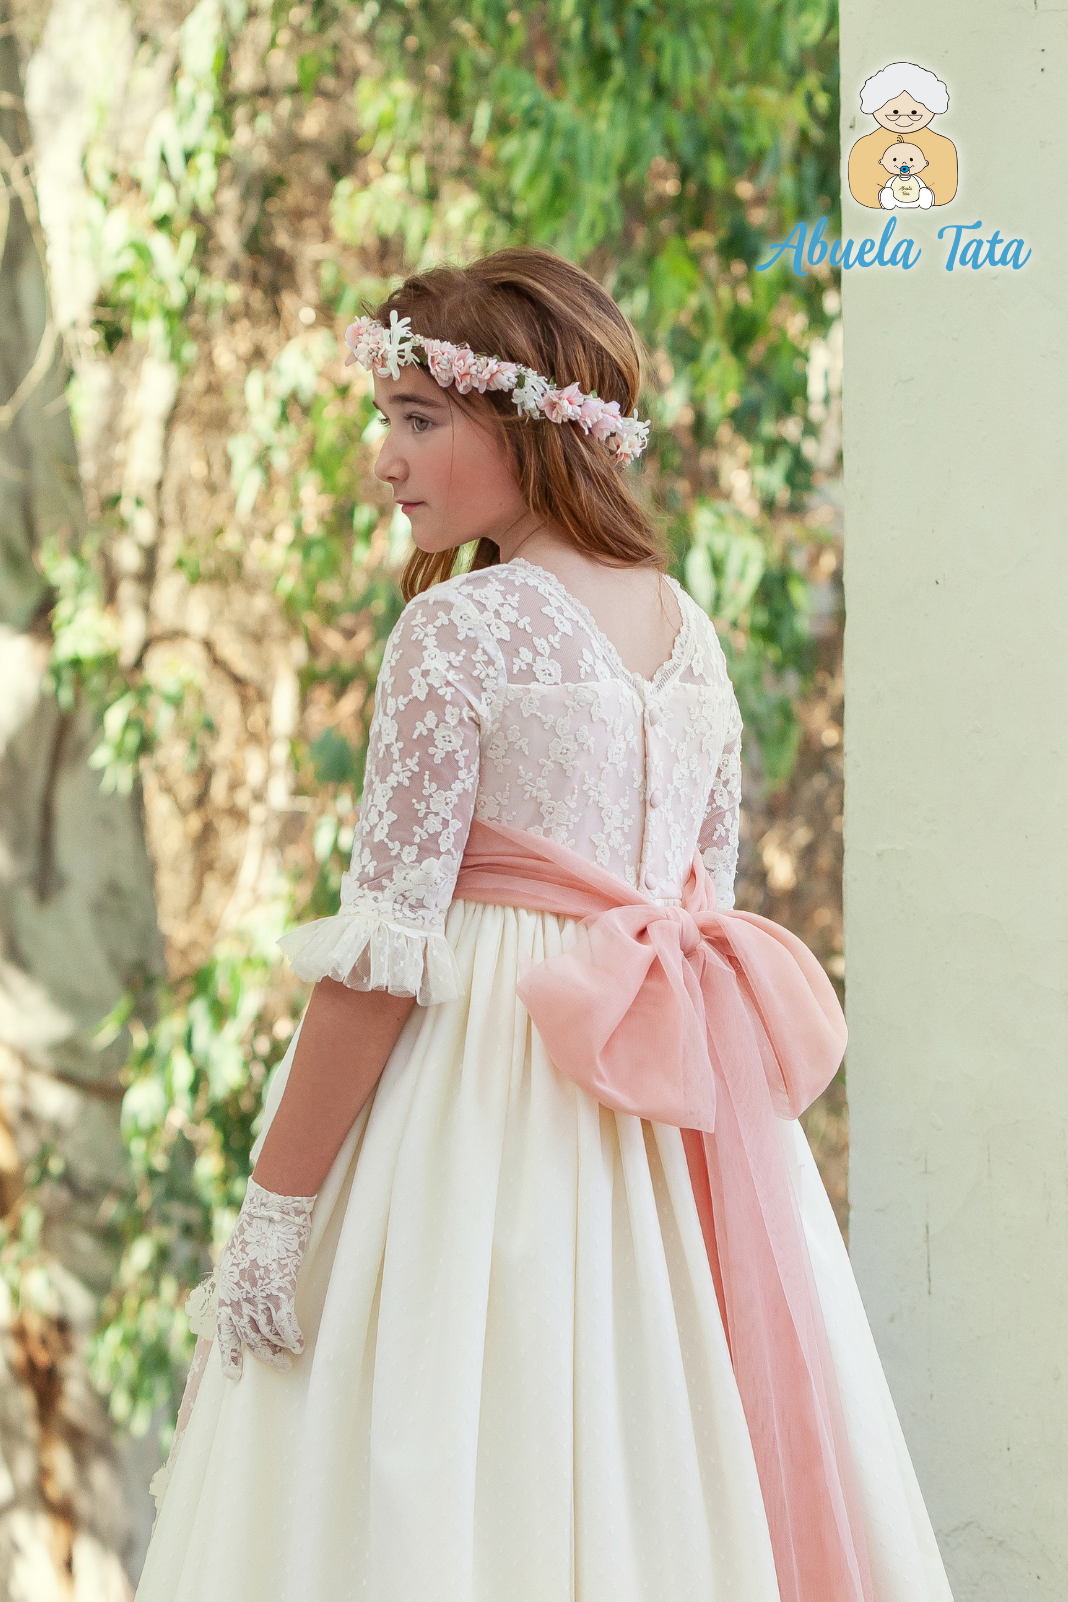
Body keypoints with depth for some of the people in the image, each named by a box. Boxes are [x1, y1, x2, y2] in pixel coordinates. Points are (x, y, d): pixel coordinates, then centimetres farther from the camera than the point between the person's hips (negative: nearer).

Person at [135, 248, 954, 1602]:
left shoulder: (457, 630, -12)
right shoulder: (687, 627, 9)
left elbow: (384, 952, -15)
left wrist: (273, 1208, -12)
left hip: (485, 1093, -7)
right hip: (679, 1118, 7)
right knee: (644, 1479, 11)